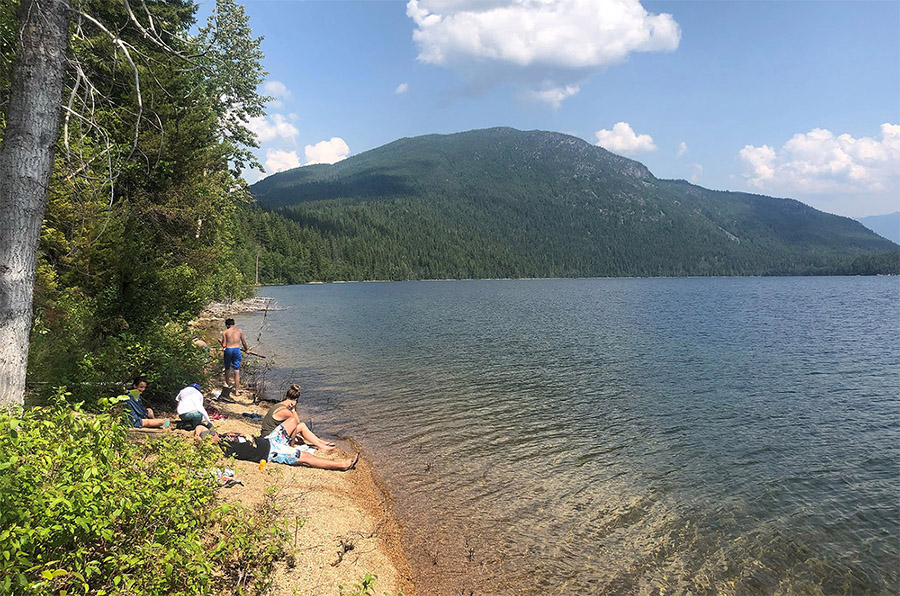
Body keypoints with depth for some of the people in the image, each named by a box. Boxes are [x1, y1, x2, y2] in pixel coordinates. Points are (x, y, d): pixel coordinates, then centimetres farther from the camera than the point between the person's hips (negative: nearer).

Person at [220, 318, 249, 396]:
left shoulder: (225, 332, -2)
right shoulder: (239, 330, 4)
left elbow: (224, 345, -5)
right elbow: (244, 342, 10)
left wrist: (220, 341, 16)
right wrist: (246, 349, 27)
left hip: (228, 350, 0)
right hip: (237, 350, 0)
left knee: (227, 369, 24)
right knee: (237, 372, 3)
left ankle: (227, 384, 44)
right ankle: (236, 391, 2)